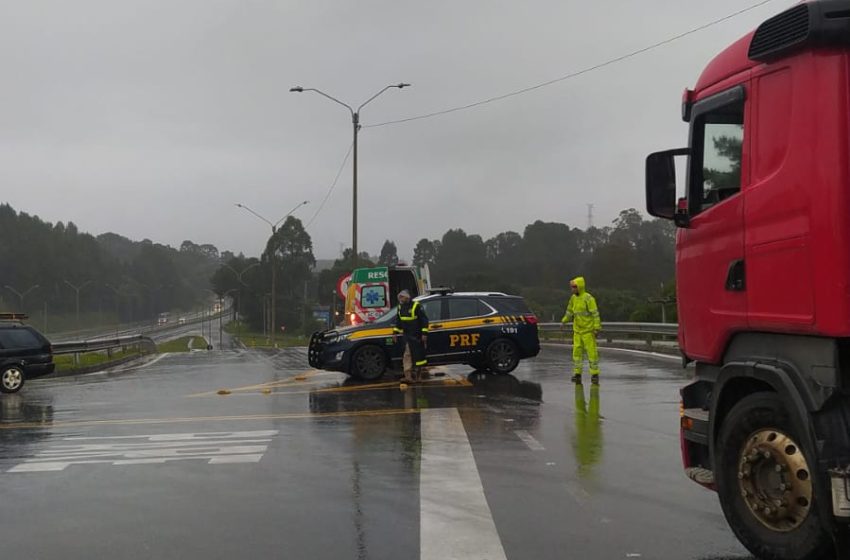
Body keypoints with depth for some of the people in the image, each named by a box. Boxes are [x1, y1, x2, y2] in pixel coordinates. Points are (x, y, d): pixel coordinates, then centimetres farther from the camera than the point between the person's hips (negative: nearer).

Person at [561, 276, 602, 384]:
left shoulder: (588, 298, -15)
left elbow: (595, 313, -17)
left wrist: (597, 328, -21)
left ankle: (595, 374, 5)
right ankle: (577, 373, 8)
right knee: (577, 351, 3)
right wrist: (565, 320, 7)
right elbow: (570, 310, 19)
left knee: (591, 351, -3)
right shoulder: (573, 298, 7)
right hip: (577, 330, 7)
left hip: (588, 330, -6)